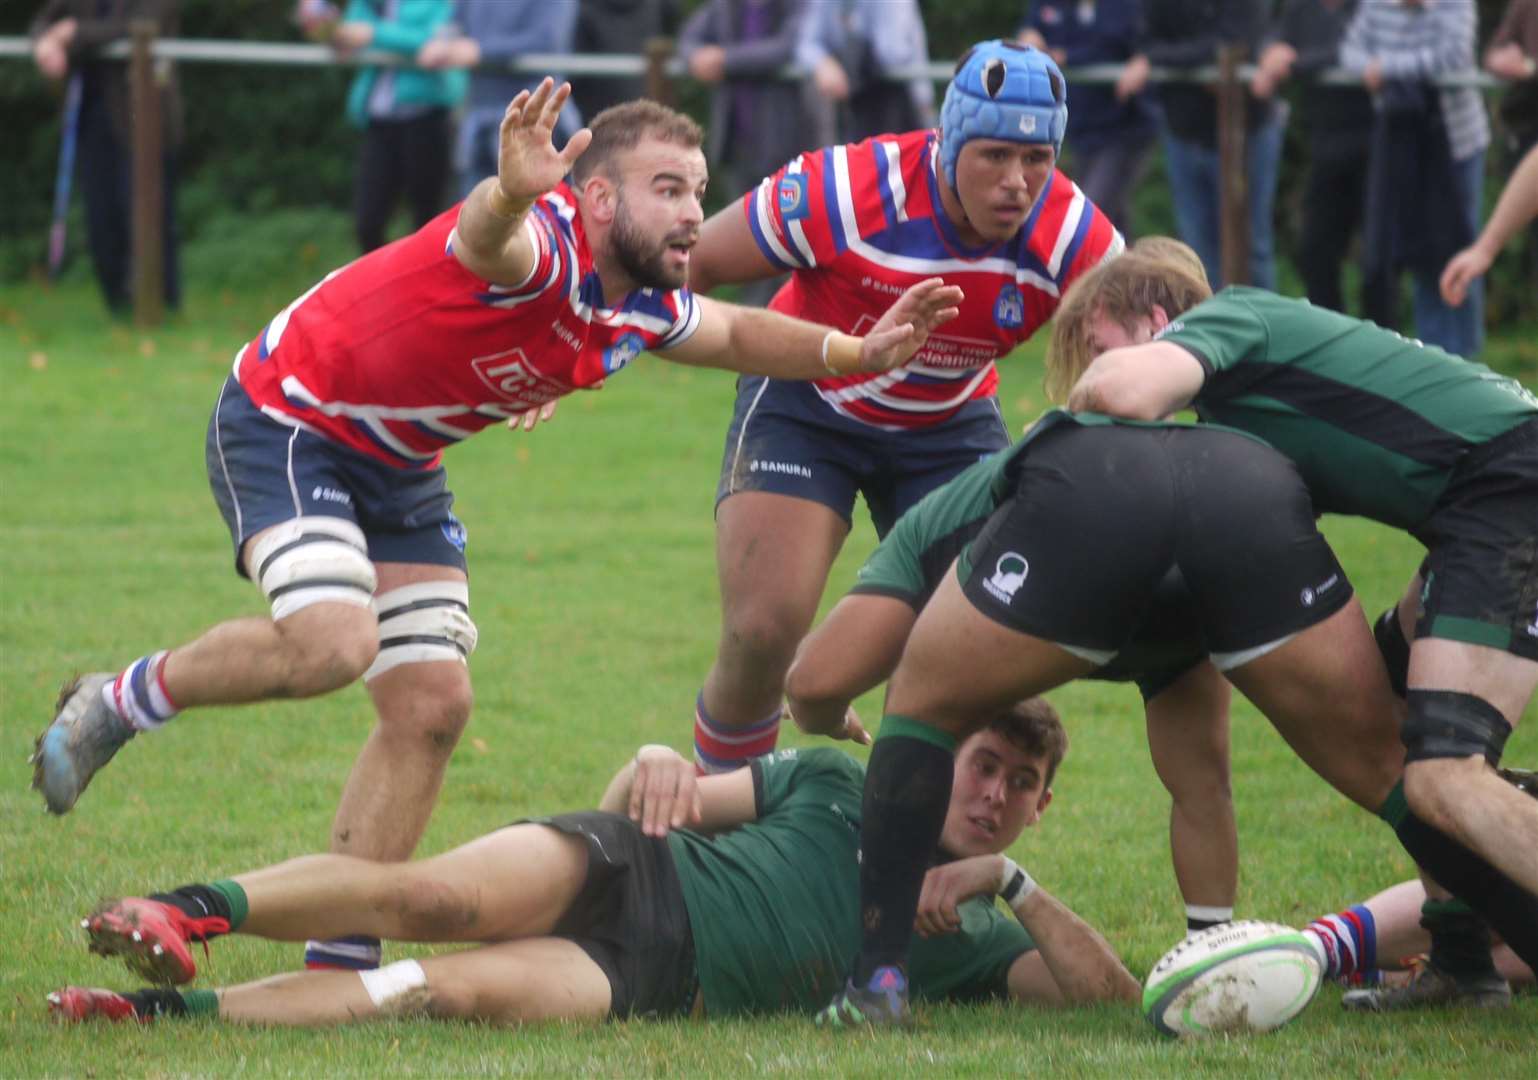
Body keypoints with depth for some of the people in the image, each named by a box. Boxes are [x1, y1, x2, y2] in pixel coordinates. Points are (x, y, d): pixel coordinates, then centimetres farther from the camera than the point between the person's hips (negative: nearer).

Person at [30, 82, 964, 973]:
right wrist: (511, 193, -79)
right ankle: (122, 702, -3)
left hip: (397, 467, 9)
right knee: (334, 643, -29)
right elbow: (488, 239, -55)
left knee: (433, 706, 0)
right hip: (284, 418, -9)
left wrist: (858, 352, 5)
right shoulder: (546, 246, -30)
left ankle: (339, 956, 8)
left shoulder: (644, 312, -1)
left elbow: (737, 333, 20)